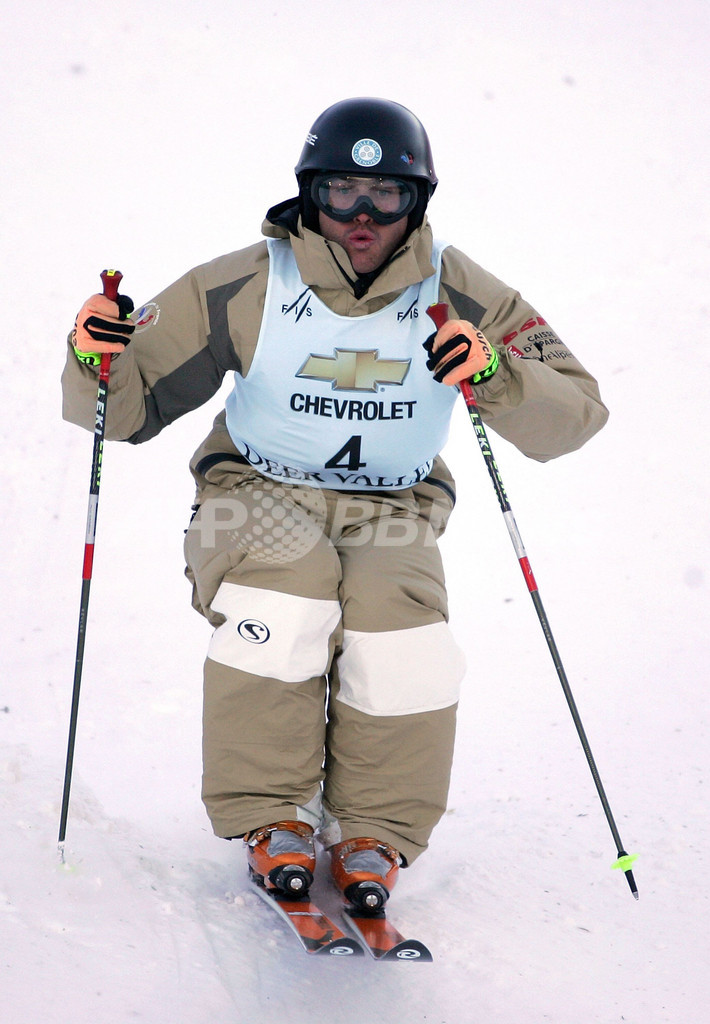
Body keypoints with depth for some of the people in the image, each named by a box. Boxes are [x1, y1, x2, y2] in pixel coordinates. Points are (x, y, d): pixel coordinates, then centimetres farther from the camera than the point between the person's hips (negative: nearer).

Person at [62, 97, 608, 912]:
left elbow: (576, 412, -7)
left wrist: (495, 376, -28)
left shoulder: (459, 299, -4)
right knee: (286, 606, -34)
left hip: (390, 517, 1)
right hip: (259, 501, -1)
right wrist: (95, 363, -26)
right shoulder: (243, 289, -8)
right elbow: (129, 405, -2)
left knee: (402, 632, -30)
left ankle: (374, 832, -6)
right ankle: (271, 817, -13)